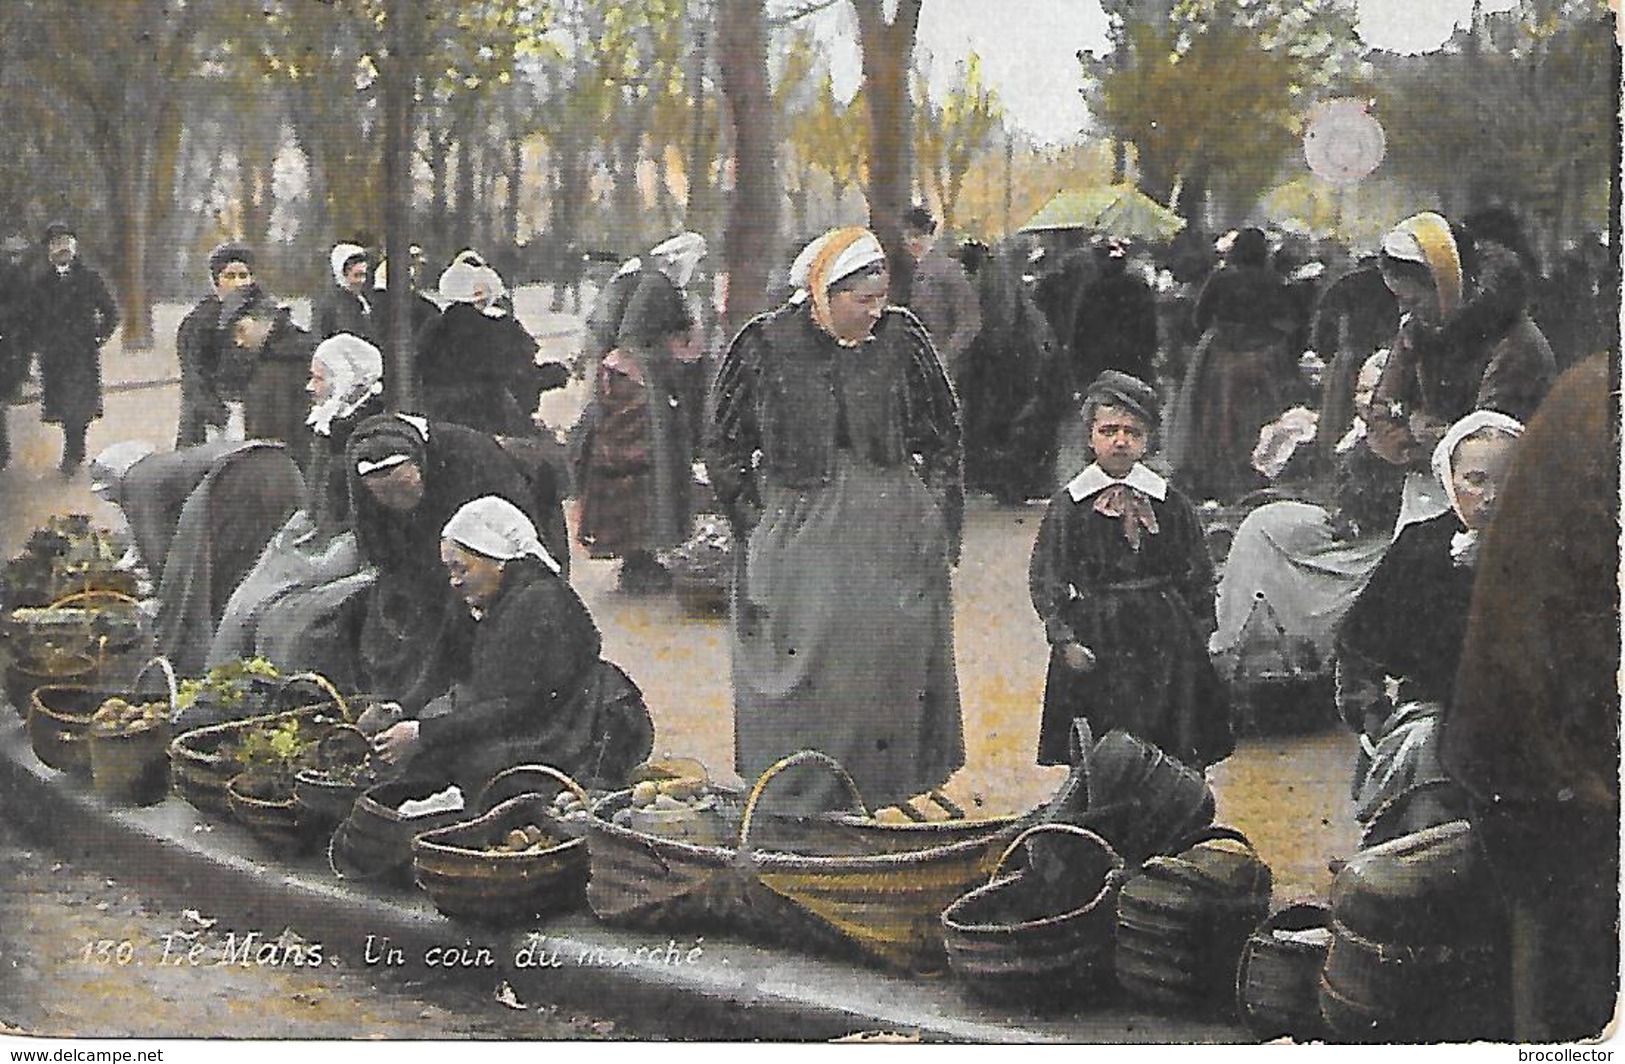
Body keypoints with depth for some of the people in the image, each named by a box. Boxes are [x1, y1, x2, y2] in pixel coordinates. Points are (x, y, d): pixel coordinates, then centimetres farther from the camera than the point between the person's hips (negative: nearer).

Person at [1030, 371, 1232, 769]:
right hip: (1095, 641, -1)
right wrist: (1065, 639, -8)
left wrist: (1200, 640, 5)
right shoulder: (1068, 505, 1)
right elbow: (1044, 579, 1)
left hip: (1163, 639, 1)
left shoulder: (1170, 502, 5)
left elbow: (1198, 578, 10)